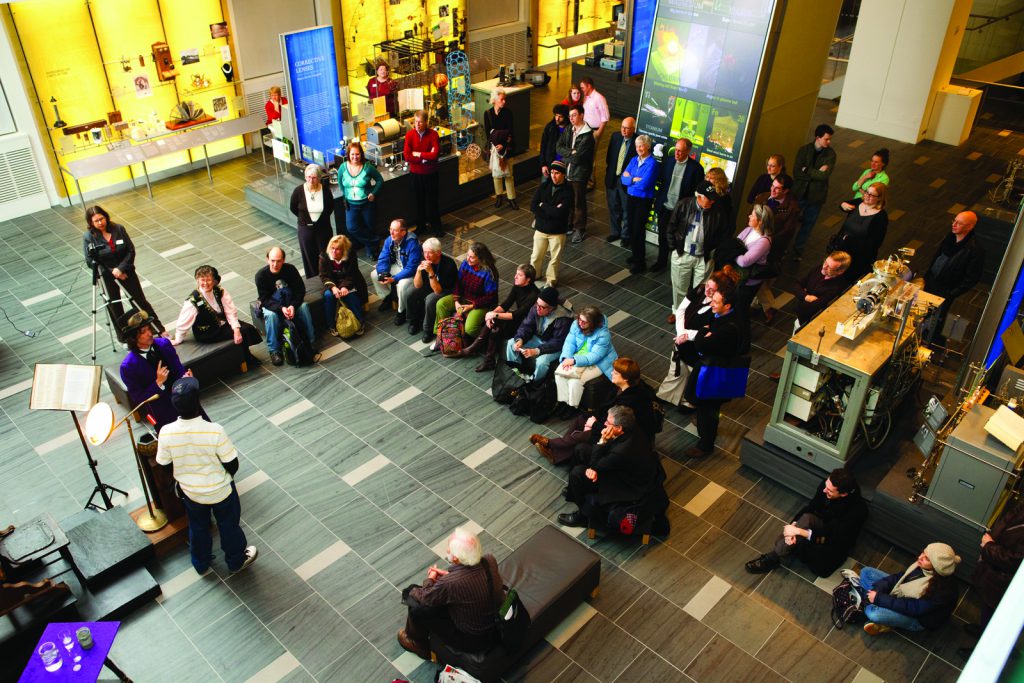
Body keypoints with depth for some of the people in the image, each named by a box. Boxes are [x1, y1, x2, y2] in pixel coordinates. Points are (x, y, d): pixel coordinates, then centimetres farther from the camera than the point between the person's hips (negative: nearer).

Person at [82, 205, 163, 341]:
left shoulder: (118, 229, -9)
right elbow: (90, 262, -12)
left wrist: (121, 268, -19)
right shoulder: (88, 237, -13)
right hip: (107, 276, -1)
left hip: (126, 271, 1)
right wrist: (112, 272, -18)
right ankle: (123, 337, 25)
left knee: (140, 300, 9)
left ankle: (159, 328, 20)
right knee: (114, 307, 10)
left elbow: (131, 250, -8)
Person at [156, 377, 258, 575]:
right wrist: (224, 477, 2)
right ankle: (236, 561, 47)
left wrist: (183, 478, 13)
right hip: (221, 491, -3)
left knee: (197, 528, 29)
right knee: (229, 526, 24)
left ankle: (200, 563, 52)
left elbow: (166, 466, -8)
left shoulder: (166, 433, -25)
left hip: (190, 492, 3)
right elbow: (232, 465, -22)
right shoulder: (215, 431, -34)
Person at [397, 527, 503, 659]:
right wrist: (448, 574, 4)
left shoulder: (449, 583, -34)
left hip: (473, 641, -6)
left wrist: (430, 578, 7)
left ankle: (418, 644, 38)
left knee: (418, 608, 7)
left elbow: (424, 598, -12)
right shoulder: (490, 561, -17)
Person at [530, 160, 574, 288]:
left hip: (558, 231, -2)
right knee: (536, 256, 13)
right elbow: (533, 207, -11)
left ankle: (551, 280, 32)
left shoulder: (568, 192, -13)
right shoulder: (543, 187, -3)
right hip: (541, 229, 3)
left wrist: (543, 206, -15)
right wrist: (552, 211, -19)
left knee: (555, 258, 12)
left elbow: (560, 212, -24)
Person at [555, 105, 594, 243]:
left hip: (579, 174, -6)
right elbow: (559, 147, -1)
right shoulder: (568, 130, 5)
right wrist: (571, 153, -16)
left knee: (579, 202, 6)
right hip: (566, 171, 6)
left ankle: (580, 229, 19)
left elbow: (577, 158, -22)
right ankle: (569, 225, 31)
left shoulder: (587, 136, -18)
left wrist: (566, 154, -6)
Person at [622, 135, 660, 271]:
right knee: (631, 228, 13)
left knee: (638, 231, -1)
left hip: (643, 201, -6)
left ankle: (640, 263, 10)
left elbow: (644, 184, -23)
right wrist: (635, 179, -16)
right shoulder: (634, 160, 6)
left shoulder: (652, 163, -15)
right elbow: (624, 178, 0)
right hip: (630, 198, 6)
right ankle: (635, 255, 31)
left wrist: (630, 178, -10)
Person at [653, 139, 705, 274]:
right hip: (664, 207, 4)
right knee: (663, 237, 16)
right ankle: (661, 262, 34)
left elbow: (698, 192, -8)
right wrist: (658, 201, 6)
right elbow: (661, 182, 8)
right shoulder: (668, 161, -1)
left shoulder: (696, 168, -13)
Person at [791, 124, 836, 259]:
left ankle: (797, 252, 27)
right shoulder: (804, 150, -6)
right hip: (799, 193, 0)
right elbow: (796, 172, -15)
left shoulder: (830, 154, -7)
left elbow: (824, 175, -20)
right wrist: (816, 173, -19)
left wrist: (807, 170, -14)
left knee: (807, 226, 11)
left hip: (816, 196, 0)